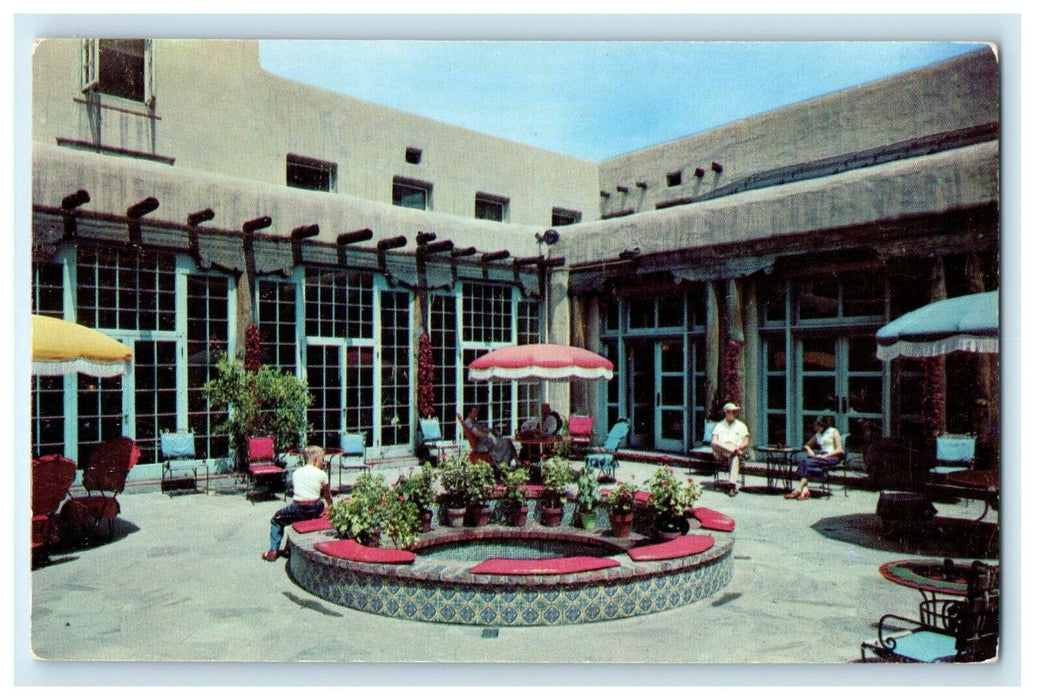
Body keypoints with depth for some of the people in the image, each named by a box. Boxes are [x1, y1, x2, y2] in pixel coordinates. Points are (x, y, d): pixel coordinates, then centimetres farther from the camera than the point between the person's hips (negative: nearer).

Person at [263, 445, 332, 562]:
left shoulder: (296, 473, 10)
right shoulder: (322, 474, 2)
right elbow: (328, 496, 10)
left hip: (298, 510, 1)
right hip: (315, 511, -1)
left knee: (277, 519, 24)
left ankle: (273, 551, 12)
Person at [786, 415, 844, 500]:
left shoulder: (834, 432, 3)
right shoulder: (818, 435, 22)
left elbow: (839, 450, -4)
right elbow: (807, 445, 30)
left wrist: (825, 456, -16)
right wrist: (809, 450, 5)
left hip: (832, 457, -6)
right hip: (822, 456, 6)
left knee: (810, 462, -32)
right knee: (803, 461, -26)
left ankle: (798, 489, -36)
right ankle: (805, 490, -40)